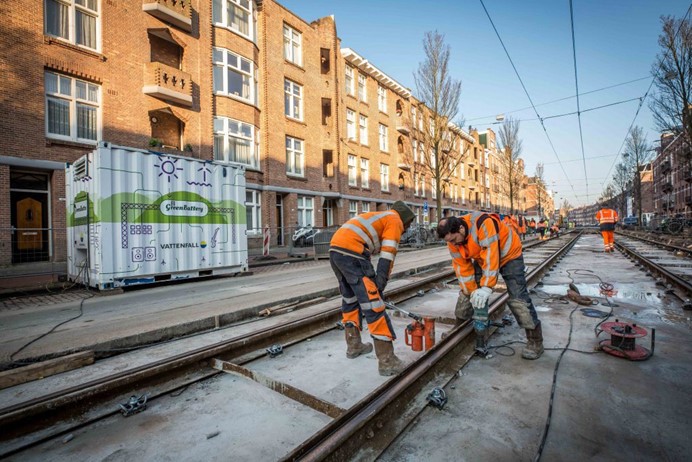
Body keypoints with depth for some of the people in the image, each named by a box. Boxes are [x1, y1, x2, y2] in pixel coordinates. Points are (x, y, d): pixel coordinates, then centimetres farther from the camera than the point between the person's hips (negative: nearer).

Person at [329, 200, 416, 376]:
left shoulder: (378, 218, 34)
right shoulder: (394, 220, 10)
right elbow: (388, 254, -4)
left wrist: (372, 282, 31)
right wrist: (381, 280, -8)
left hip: (335, 249, 9)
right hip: (351, 251, -9)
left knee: (350, 297, 22)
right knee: (372, 302, -5)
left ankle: (354, 345, 32)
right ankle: (386, 360, 0)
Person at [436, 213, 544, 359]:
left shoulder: (483, 224, -39)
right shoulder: (452, 240, -18)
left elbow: (491, 256, -40)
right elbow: (462, 266, -14)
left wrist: (486, 287, -41)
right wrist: (472, 291, -18)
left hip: (508, 254, -5)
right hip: (481, 259, 6)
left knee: (517, 296, -10)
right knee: (466, 291, 4)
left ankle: (535, 340, 6)